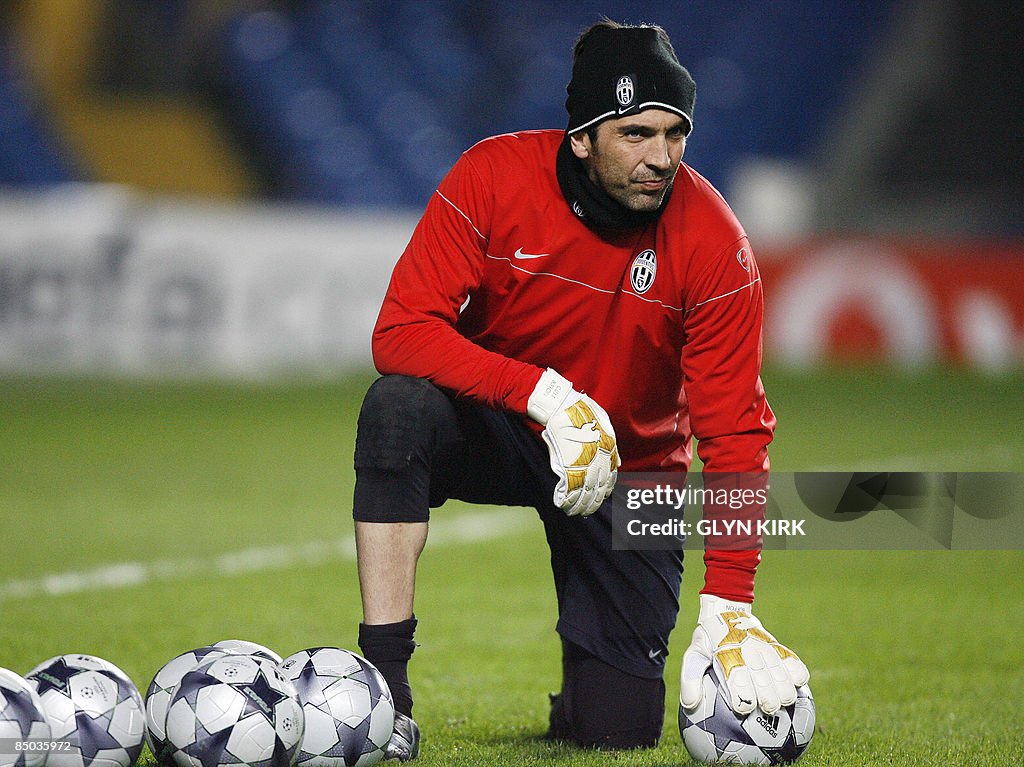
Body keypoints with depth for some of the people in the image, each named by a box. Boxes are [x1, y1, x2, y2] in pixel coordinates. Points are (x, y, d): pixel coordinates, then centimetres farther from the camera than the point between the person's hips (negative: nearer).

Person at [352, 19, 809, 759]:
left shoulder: (714, 245, -19)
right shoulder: (494, 177, -20)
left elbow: (733, 433, -17)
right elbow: (401, 331, -25)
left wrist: (730, 607, -26)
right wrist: (547, 395, -37)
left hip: (628, 470, 0)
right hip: (493, 426, 0)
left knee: (621, 728, -10)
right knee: (399, 405, -35)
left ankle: (594, 681, 31)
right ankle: (384, 686, -28)